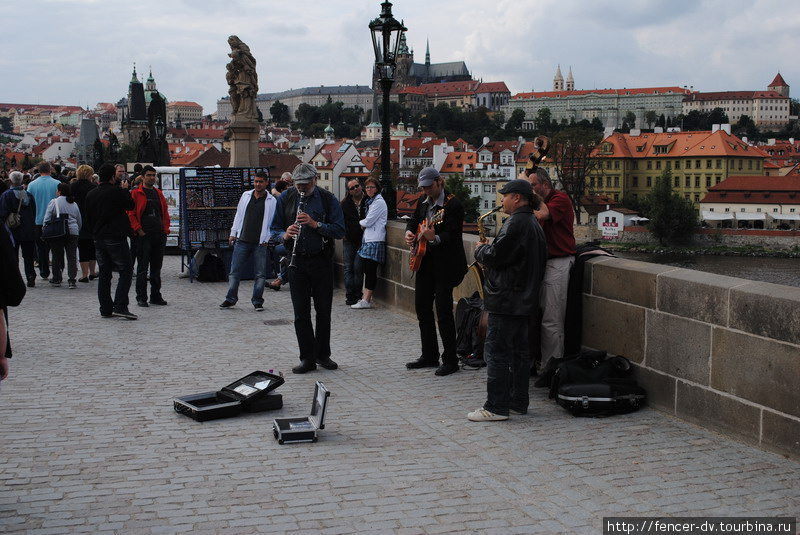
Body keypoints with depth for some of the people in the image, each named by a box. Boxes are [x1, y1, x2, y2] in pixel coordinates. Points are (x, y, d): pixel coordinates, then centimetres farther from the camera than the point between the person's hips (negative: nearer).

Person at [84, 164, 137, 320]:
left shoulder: (91, 194, 9)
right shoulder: (117, 191, -12)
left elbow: (88, 218, 14)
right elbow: (131, 205, 1)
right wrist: (125, 190, 14)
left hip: (98, 238, 7)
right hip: (116, 238, -7)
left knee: (104, 274, 10)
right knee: (125, 272, -3)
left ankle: (106, 309, 11)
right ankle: (120, 306, -14)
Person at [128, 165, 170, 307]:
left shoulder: (158, 193, 17)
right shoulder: (136, 193, -1)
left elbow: (165, 212, 19)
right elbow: (130, 214, -6)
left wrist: (166, 229, 7)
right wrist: (138, 229, -13)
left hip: (159, 235, 6)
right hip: (144, 235, -6)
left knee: (156, 267, 10)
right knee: (143, 267, -3)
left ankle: (156, 296, 18)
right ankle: (141, 298, 2)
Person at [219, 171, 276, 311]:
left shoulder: (271, 201, 0)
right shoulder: (246, 195, 9)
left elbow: (273, 222, 0)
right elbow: (239, 215, 14)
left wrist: (267, 239, -7)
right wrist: (233, 233, 11)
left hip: (260, 243, -2)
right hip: (242, 240, 2)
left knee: (260, 274, 3)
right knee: (234, 271, 4)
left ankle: (257, 301, 13)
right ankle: (230, 299, 14)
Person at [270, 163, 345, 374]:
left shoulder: (328, 199, -2)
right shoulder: (286, 198, 4)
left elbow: (339, 231, -8)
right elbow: (275, 229, 7)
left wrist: (316, 224, -21)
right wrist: (285, 235, -16)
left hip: (322, 261, -1)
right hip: (297, 262, 1)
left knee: (324, 311, 8)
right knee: (301, 313, 2)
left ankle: (323, 354, 22)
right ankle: (307, 358, 10)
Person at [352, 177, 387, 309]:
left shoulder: (379, 202, -9)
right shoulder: (370, 201, 20)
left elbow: (368, 221, -12)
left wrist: (361, 222, 6)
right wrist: (364, 224, 4)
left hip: (375, 241, -9)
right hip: (369, 239, 9)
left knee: (370, 270, -8)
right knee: (367, 270, 9)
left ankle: (367, 301, -8)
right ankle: (366, 297, 13)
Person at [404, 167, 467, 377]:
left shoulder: (453, 204, -13)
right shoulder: (423, 203, 12)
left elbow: (451, 234, -22)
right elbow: (413, 222, 21)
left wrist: (435, 238, -41)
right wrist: (409, 233, -2)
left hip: (445, 264, -8)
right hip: (425, 261, 9)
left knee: (443, 311, -10)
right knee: (422, 308, 12)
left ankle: (450, 360, -1)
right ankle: (429, 356, 22)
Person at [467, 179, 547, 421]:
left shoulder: (515, 223, -17)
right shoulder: (534, 224, 16)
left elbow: (495, 256, -21)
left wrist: (481, 249, 0)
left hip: (506, 299, -10)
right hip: (524, 299, 10)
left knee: (497, 352, -6)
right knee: (519, 350, 13)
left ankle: (496, 407, -4)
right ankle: (518, 402, 19)